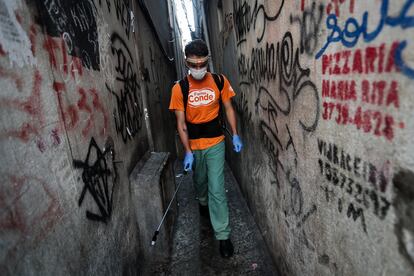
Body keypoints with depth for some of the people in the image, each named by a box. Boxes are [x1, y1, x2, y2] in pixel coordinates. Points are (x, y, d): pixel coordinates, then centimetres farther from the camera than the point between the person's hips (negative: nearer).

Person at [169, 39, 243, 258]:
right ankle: (203, 202, 56)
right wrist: (188, 152, -14)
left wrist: (235, 135, -3)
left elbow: (228, 108, 4)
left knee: (217, 189, -2)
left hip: (215, 143, -1)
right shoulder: (180, 88, -10)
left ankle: (223, 235, 11)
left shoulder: (220, 81, -7)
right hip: (193, 145, 1)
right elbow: (181, 123, -10)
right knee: (200, 181, 23)